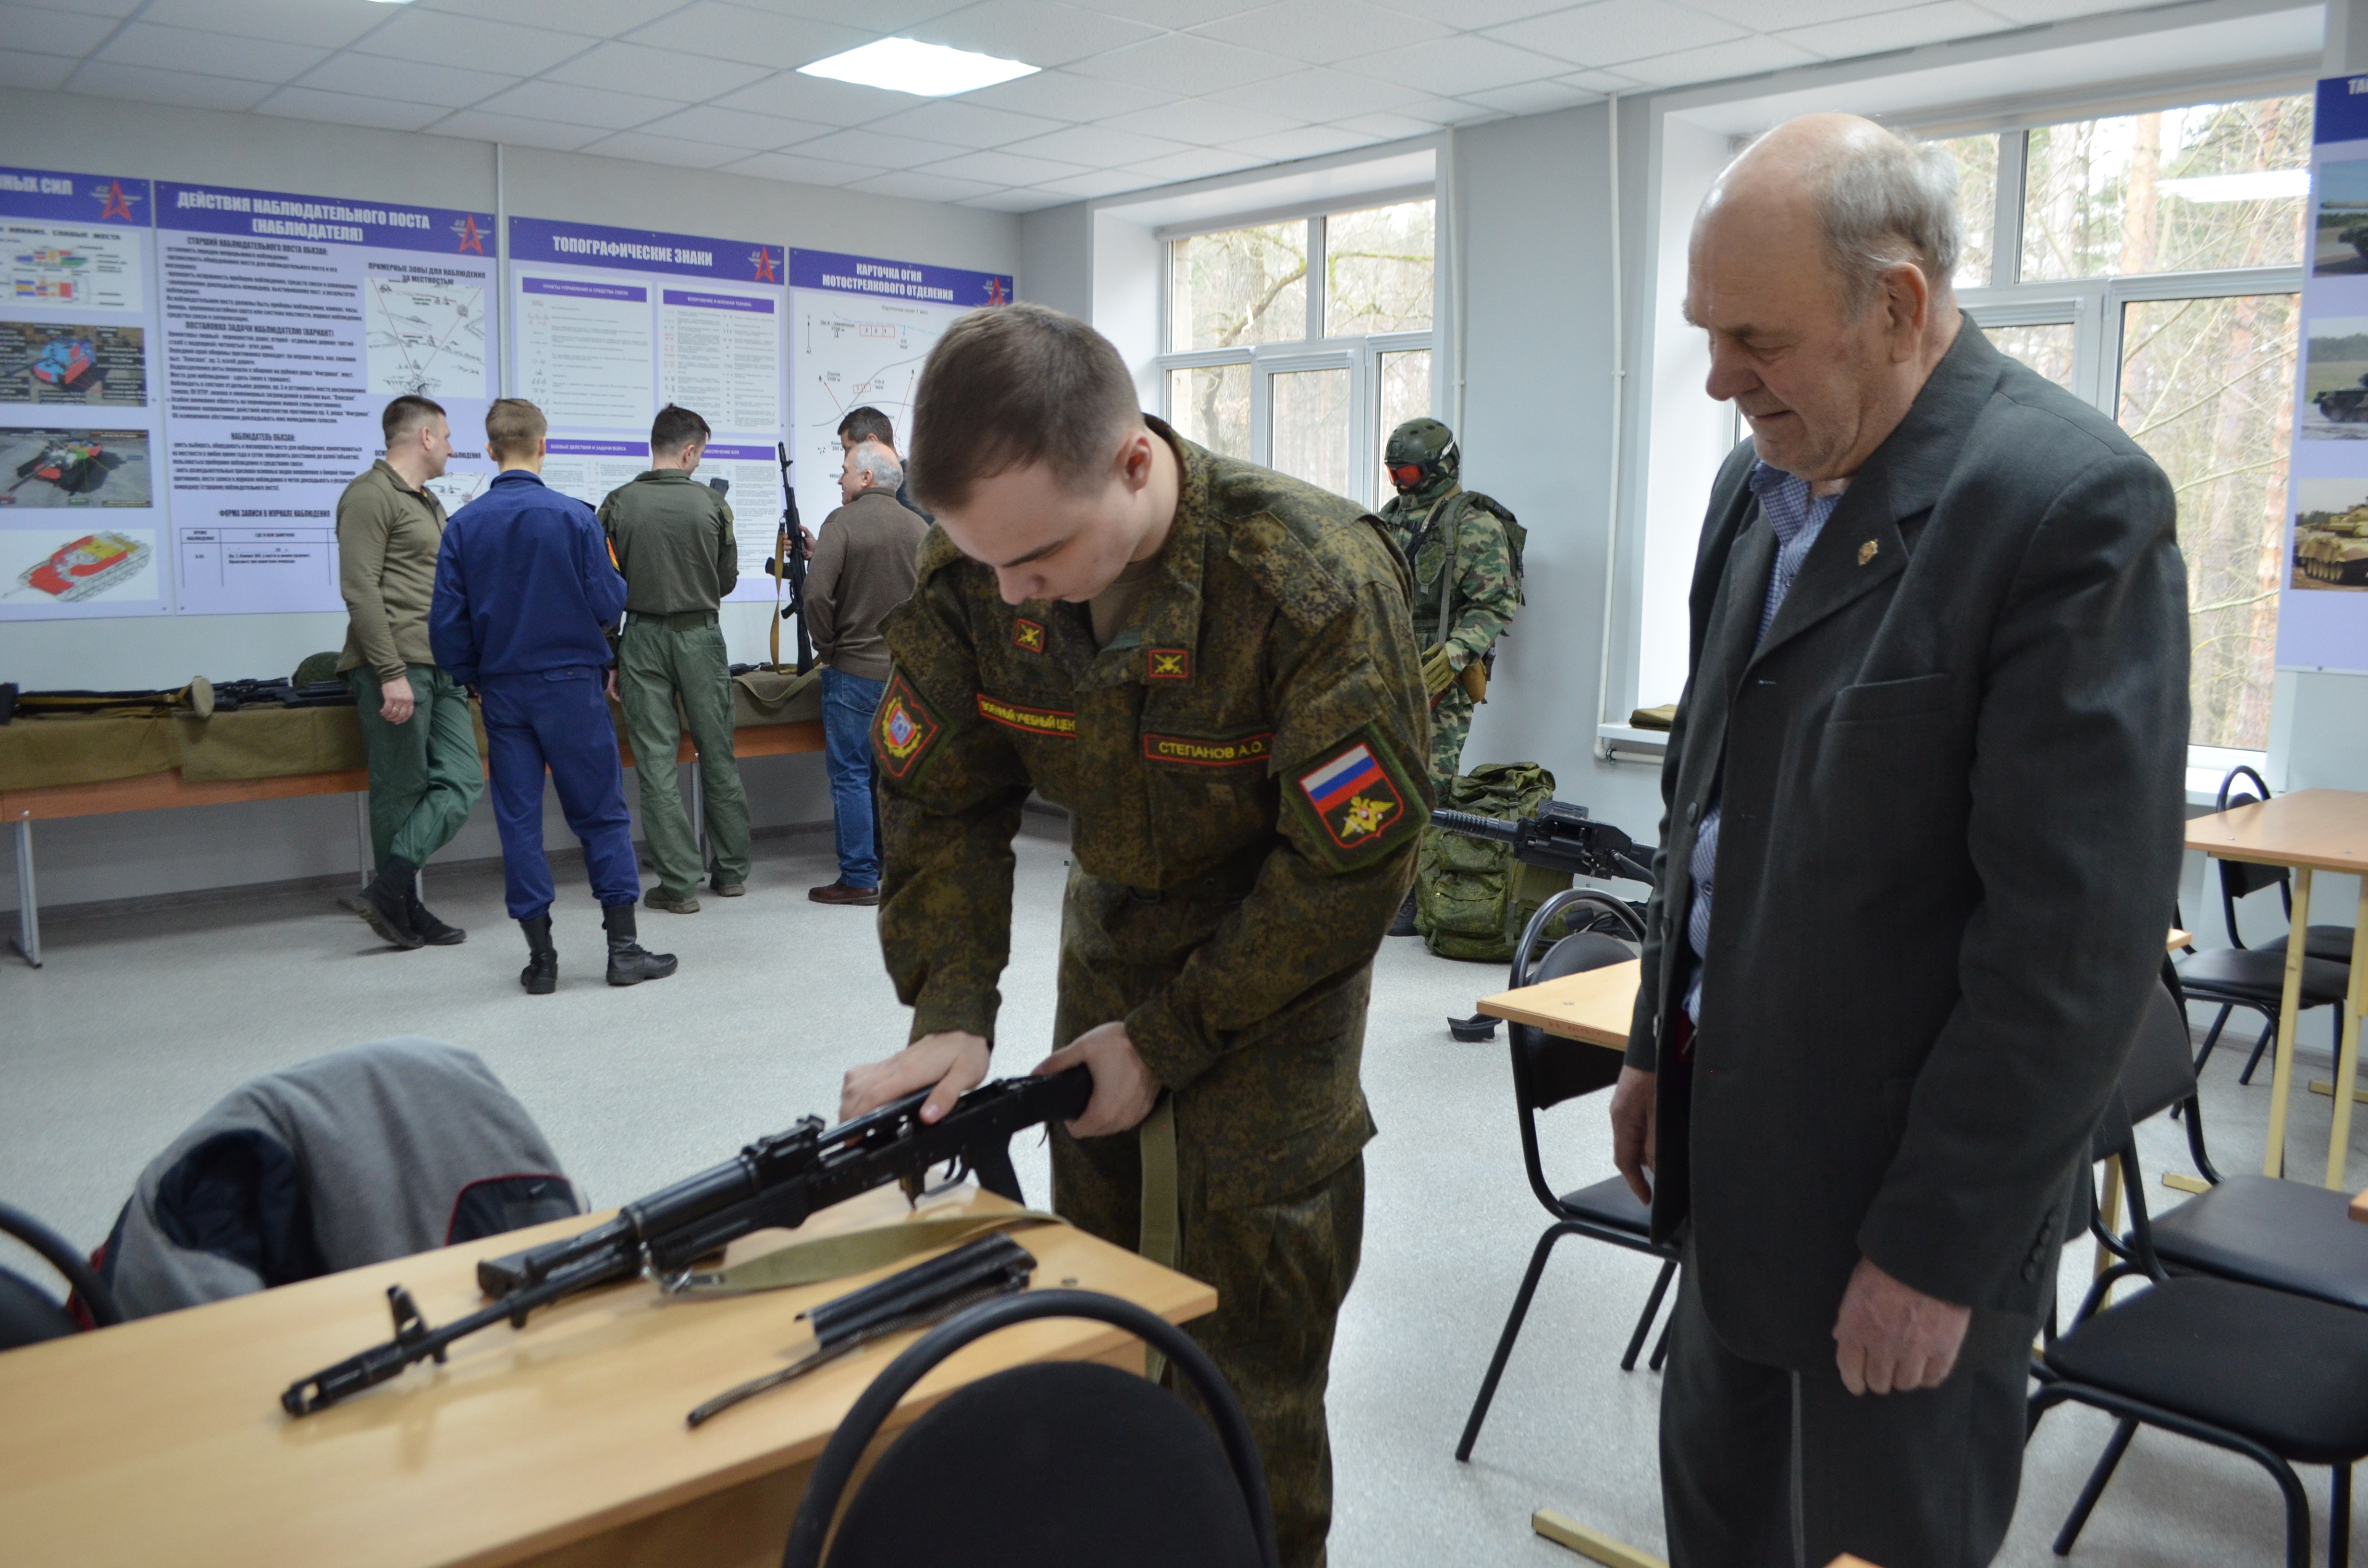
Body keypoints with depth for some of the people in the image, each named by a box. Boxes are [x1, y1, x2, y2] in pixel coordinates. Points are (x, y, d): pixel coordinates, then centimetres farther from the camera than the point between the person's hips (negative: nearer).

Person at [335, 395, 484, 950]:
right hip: (395, 667, -9)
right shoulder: (371, 495, -7)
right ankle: (402, 906, 7)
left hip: (440, 670, 9)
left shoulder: (428, 502, 24)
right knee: (402, 793, -2)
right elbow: (360, 591, -16)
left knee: (461, 781, -1)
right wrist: (391, 673, -20)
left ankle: (389, 892, -1)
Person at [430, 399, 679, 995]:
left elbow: (447, 622, -2)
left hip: (503, 691, 2)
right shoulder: (574, 517, -10)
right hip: (571, 684, -2)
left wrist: (472, 678, 14)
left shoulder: (463, 525, -2)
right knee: (602, 815, 6)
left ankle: (540, 956, 11)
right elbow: (609, 605, -9)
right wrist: (615, 578, 13)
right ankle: (624, 949, 7)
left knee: (519, 821, 8)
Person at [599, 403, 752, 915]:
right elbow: (728, 580, 4)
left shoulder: (618, 504, -4)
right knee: (718, 757, 12)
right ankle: (731, 871, 21)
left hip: (643, 638, 0)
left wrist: (608, 660, 3)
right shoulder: (711, 503, -4)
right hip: (701, 635, 1)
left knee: (657, 764, 2)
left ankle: (679, 884, 2)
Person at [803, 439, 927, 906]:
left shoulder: (843, 522, -11)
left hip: (854, 669, -5)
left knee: (851, 774, 1)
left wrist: (826, 647, -5)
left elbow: (818, 592, -19)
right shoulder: (921, 529, 5)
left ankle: (859, 878, 1)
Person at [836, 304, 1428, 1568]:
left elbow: (1351, 865, -24)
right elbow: (940, 801, -8)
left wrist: (1169, 1039, -19)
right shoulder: (968, 572, -18)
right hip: (1114, 928, 5)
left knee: (1250, 1320, -3)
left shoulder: (1317, 585, -32)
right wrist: (950, 1013, -21)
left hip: (1282, 947, -4)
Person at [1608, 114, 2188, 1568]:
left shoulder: (2071, 501, -20)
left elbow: (2077, 932, -21)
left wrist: (1938, 1245, -18)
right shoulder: (1761, 483, 5)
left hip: (1911, 1191, -7)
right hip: (1741, 1142, 8)